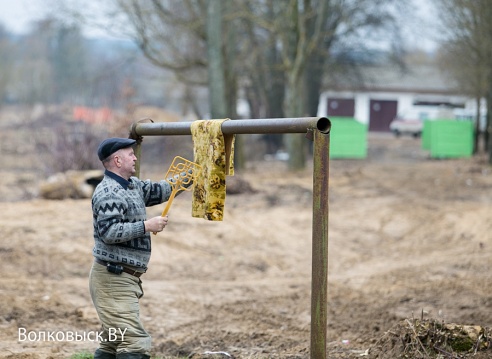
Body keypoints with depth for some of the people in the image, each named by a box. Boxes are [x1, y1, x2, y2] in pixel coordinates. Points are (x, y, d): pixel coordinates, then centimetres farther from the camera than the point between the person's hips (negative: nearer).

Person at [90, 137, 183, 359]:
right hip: (113, 280, -10)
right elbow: (108, 232, -25)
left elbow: (160, 191, 21)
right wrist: (146, 226, -20)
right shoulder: (108, 193, -16)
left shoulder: (133, 186, 14)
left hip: (124, 279, 10)